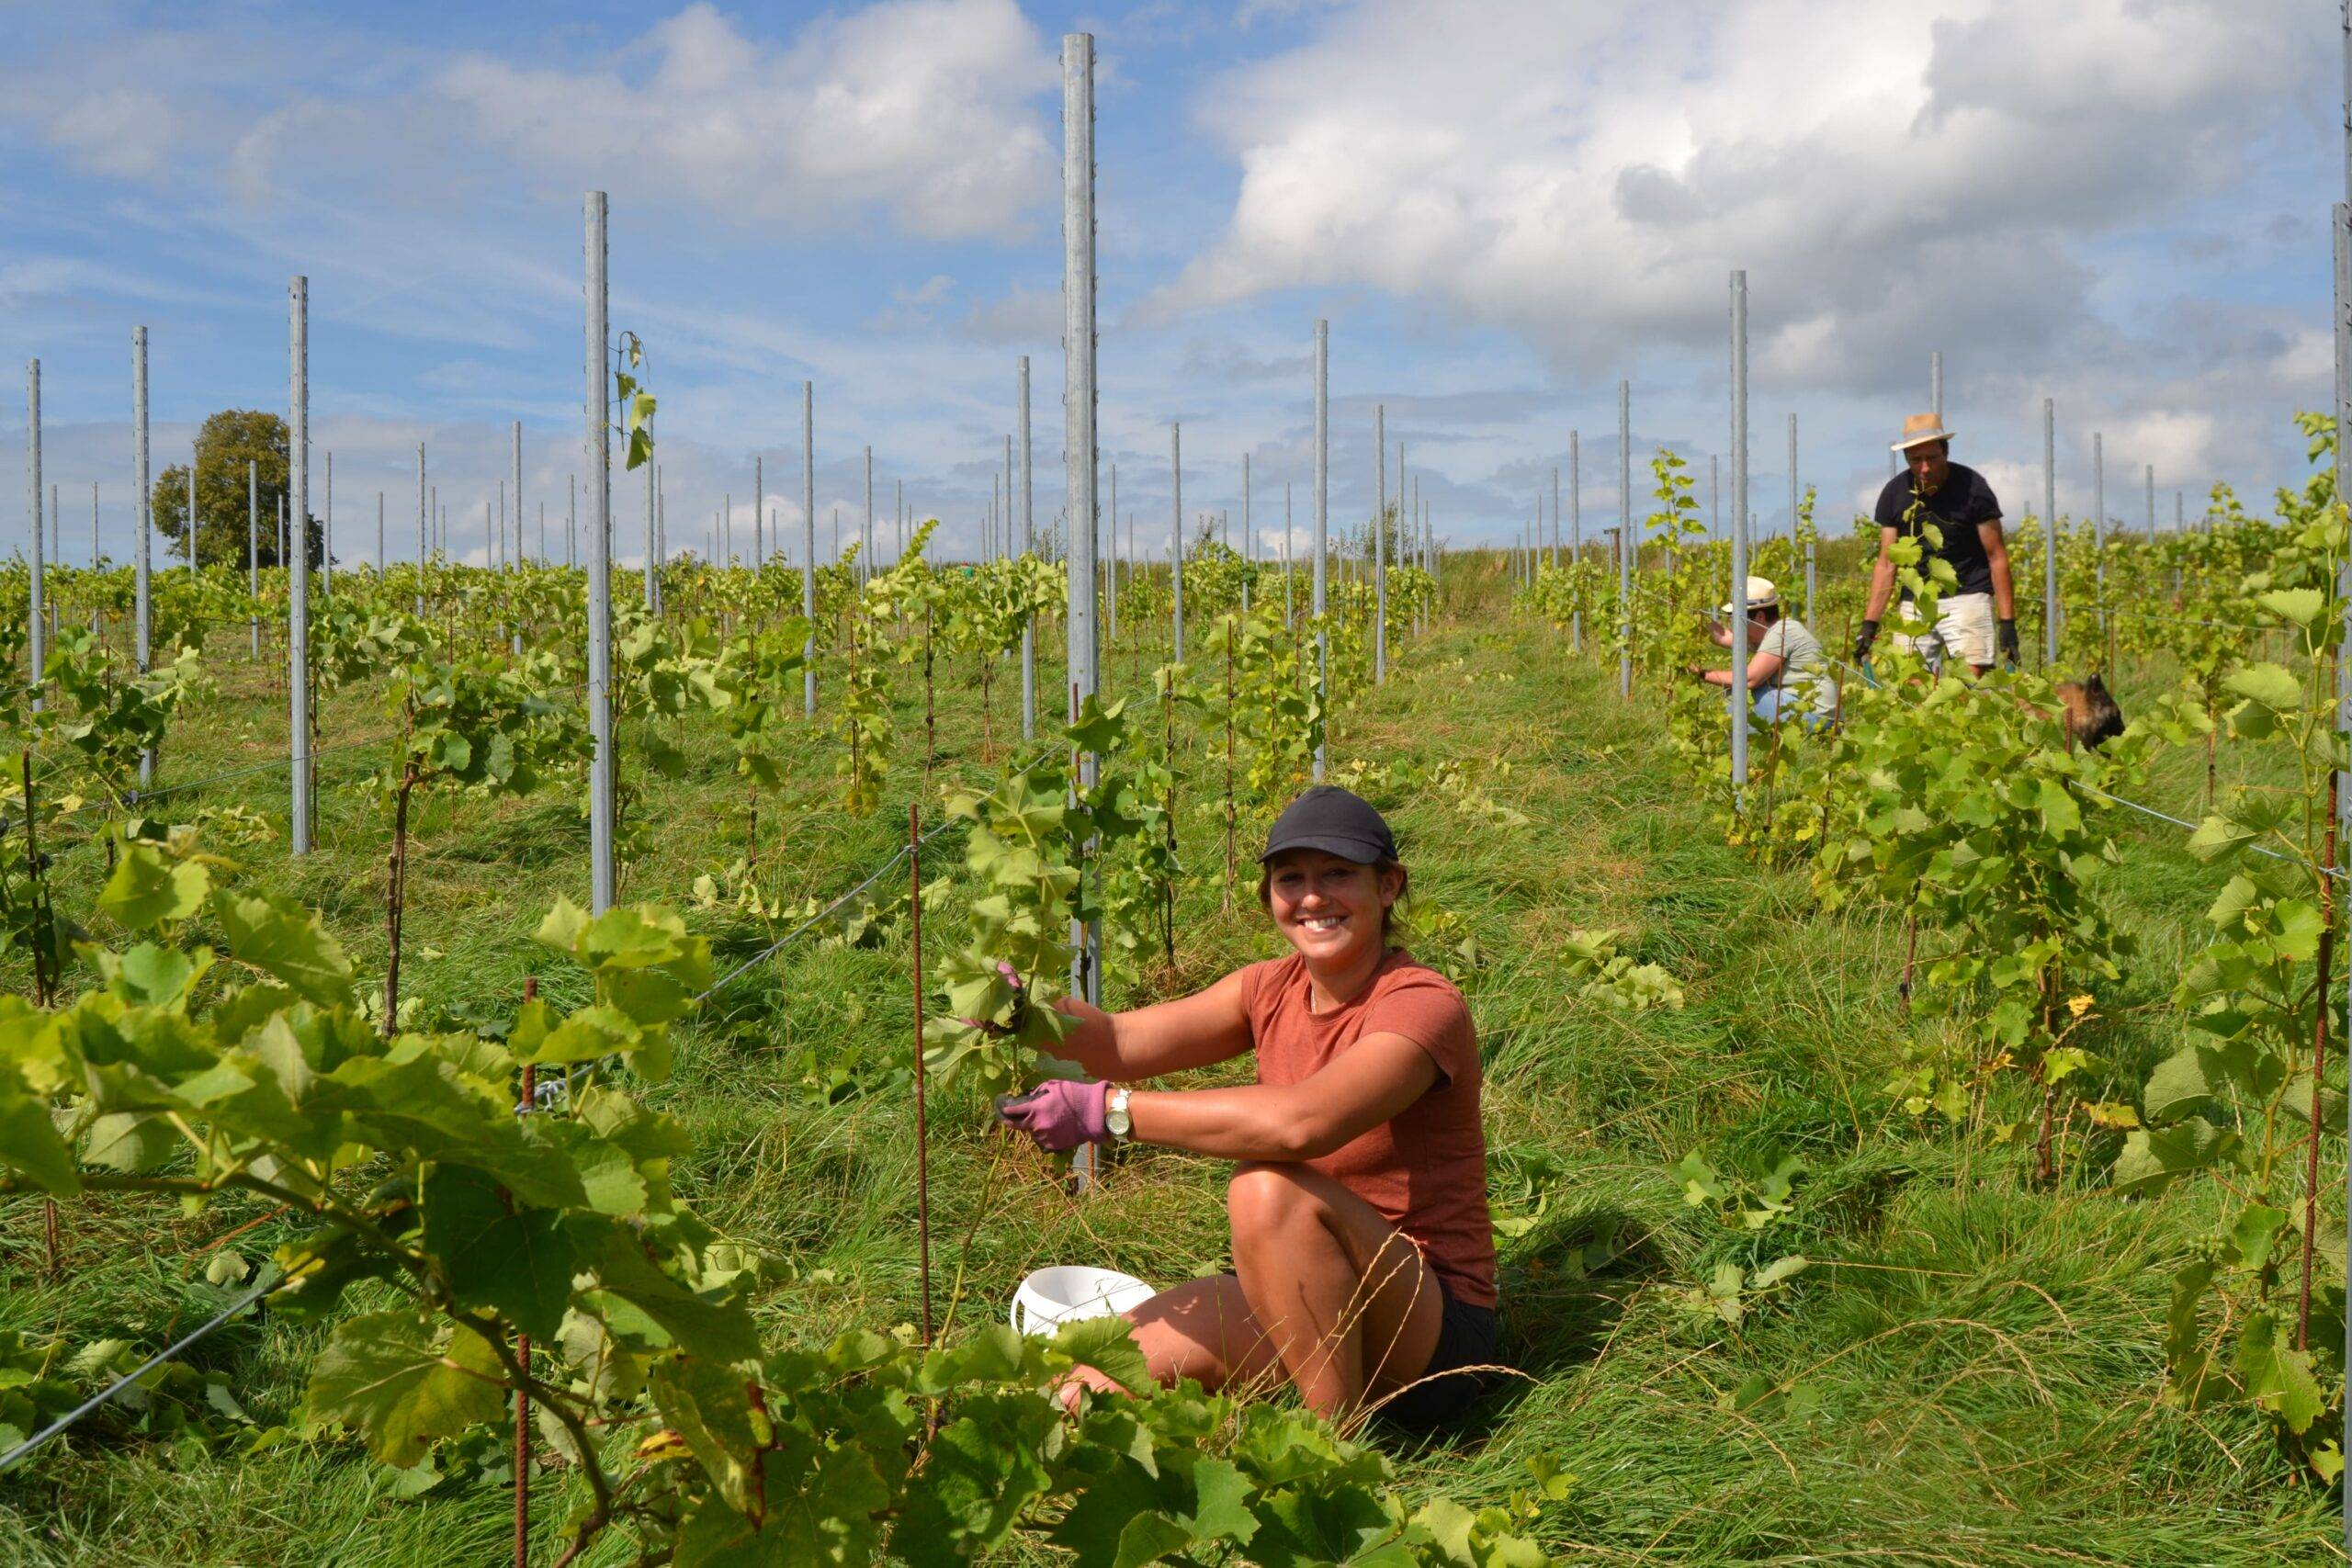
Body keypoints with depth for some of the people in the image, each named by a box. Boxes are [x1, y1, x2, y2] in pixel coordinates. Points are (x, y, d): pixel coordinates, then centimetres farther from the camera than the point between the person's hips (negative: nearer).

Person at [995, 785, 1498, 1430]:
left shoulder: (1423, 1007, -18)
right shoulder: (1273, 990, 6)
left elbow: (1300, 1123, -36)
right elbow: (1119, 1043, -7)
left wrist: (1111, 1111, -33)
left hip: (1432, 1333, -5)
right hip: (1304, 1310, 6)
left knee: (1268, 1186, -33)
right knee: (1078, 1395, -17)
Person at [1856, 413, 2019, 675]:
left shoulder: (1972, 488, -8)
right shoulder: (1894, 494, 1)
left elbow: (1997, 557, -6)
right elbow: (1887, 564, 4)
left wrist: (2007, 622, -11)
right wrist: (1869, 623, -3)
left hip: (1967, 596, -3)